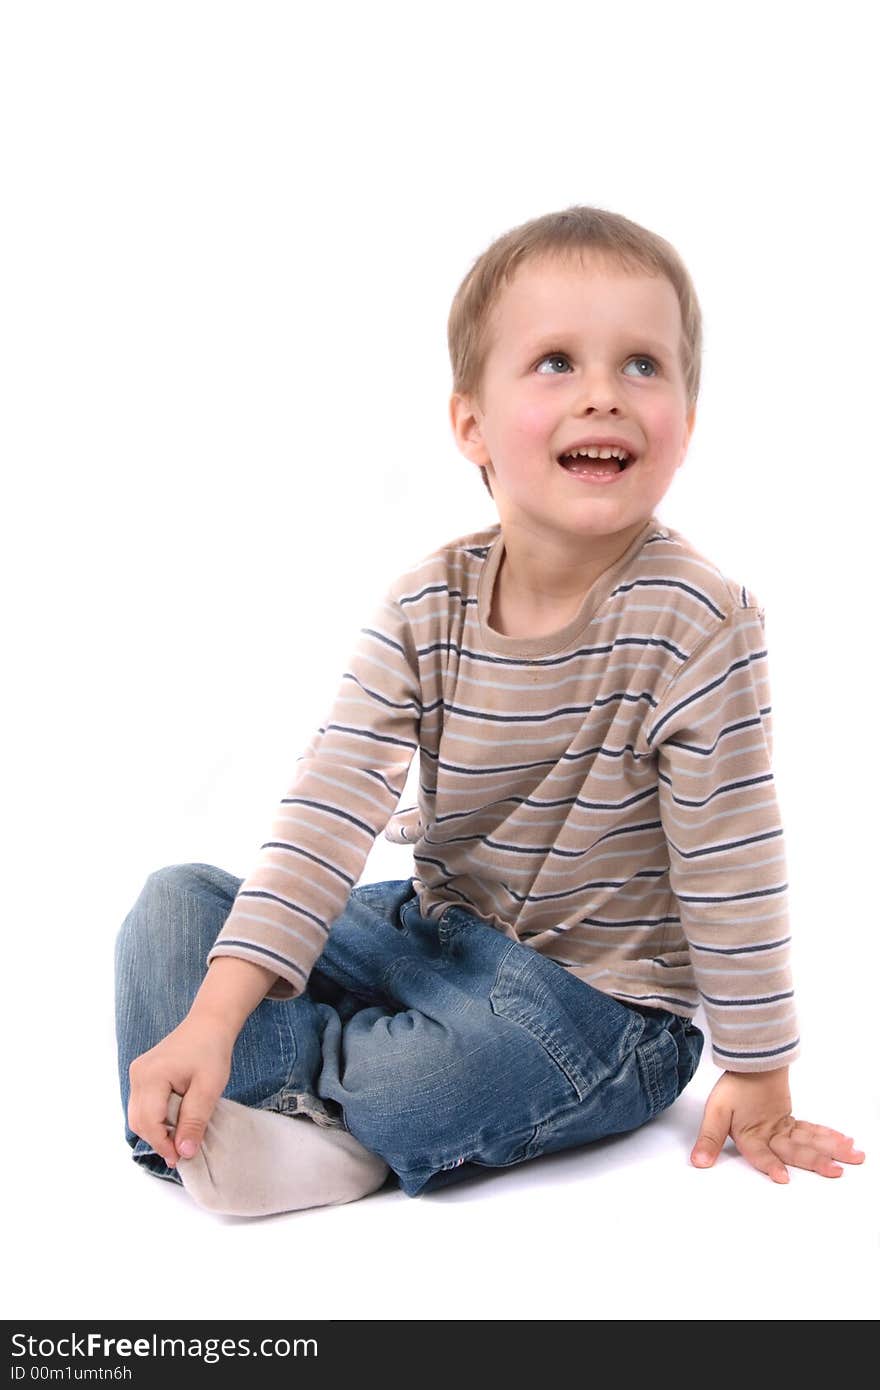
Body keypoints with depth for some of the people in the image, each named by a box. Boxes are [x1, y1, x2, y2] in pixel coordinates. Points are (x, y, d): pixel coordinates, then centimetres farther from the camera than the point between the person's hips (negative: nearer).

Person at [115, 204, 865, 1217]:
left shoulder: (698, 625, -22)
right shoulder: (424, 611, -10)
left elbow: (732, 874, -17)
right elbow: (329, 809, -17)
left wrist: (759, 1080, -9)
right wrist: (214, 1014, -25)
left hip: (596, 996, -4)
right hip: (436, 932, 5)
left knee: (446, 1074, -34)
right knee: (177, 901, -4)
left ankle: (303, 1075, -4)